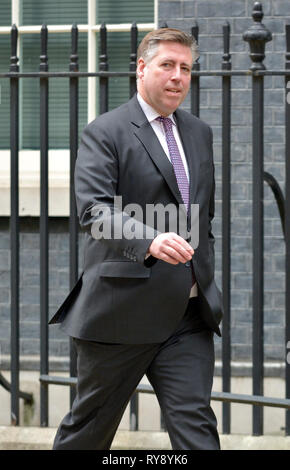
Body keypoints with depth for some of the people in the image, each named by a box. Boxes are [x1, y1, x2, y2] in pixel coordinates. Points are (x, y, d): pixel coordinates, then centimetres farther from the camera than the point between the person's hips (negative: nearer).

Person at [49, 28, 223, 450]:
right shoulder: (104, 132, -6)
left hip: (189, 314, 5)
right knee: (90, 426, 10)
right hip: (122, 310, -5)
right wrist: (150, 240, -36)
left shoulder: (200, 134, 15)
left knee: (195, 424, -4)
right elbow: (94, 209, -20)